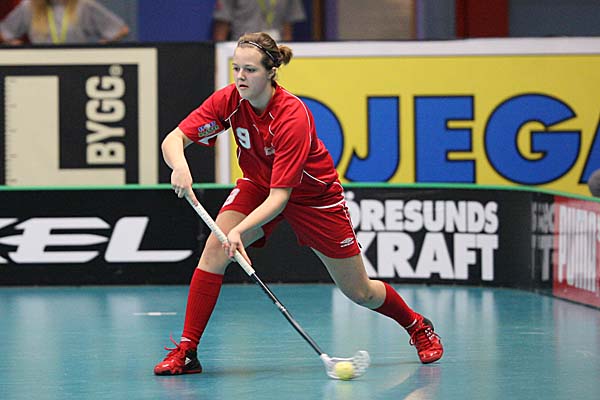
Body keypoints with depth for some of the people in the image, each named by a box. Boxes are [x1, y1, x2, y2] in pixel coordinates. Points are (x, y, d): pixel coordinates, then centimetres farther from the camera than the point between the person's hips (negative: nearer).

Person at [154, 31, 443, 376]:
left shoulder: (293, 117, -35)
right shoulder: (229, 100, -22)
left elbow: (280, 195, -37)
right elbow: (174, 139, -25)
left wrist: (240, 230, -52)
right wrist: (180, 166, -49)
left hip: (314, 195, -4)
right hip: (257, 184, 4)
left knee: (360, 293, 5)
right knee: (216, 248, -24)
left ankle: (418, 326, 35)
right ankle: (186, 351, -19)